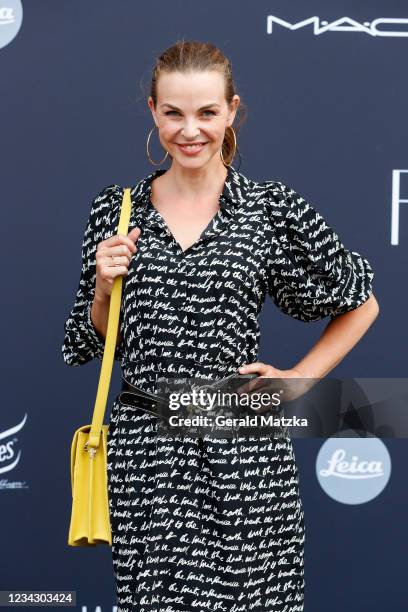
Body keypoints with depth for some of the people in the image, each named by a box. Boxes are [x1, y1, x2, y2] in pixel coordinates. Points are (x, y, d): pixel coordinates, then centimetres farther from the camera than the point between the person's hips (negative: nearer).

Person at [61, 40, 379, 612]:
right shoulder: (115, 209, 5)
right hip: (145, 452, 2)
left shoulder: (273, 208, -2)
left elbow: (361, 305, 10)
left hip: (245, 457, -1)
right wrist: (105, 286, -5)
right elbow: (89, 345, 12)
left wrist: (300, 379, 2)